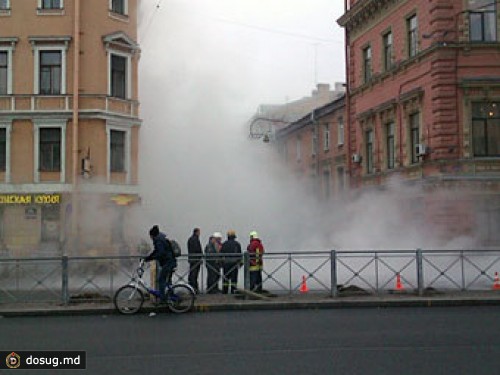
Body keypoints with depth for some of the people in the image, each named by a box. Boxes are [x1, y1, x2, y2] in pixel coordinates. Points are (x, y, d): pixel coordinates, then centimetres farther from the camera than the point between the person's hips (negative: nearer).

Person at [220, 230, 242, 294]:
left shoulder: (224, 244, 2)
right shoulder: (237, 244, 1)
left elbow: (221, 253, 3)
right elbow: (240, 254, 2)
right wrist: (240, 262, 10)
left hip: (226, 263, 1)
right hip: (234, 263, -1)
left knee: (226, 277, 6)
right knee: (234, 277, 1)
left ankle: (224, 291, 6)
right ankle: (233, 290, -2)